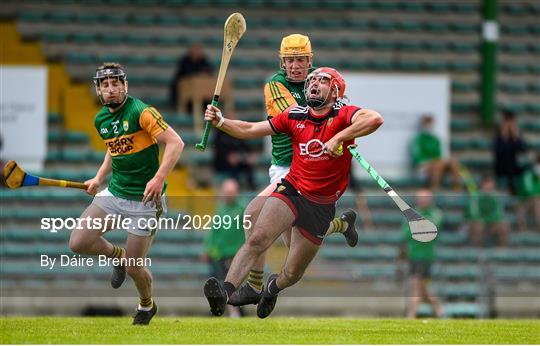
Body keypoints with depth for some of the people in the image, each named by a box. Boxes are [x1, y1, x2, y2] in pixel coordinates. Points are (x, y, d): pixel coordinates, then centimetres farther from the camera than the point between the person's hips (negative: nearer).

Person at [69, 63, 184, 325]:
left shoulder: (141, 112, -15)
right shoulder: (101, 119, 7)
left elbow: (175, 143, -19)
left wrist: (159, 178, -29)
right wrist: (99, 178, 14)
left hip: (144, 198, -6)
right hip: (113, 193, 6)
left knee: (134, 268, -1)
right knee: (78, 243, -9)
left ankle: (147, 306, 32)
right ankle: (118, 256, 23)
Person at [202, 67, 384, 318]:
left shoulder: (343, 115, -9)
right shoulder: (294, 117, 4)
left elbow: (375, 119, -30)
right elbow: (249, 130, 8)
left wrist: (338, 138, -32)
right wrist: (220, 122, -8)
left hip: (321, 205, -1)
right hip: (291, 190, 1)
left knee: (292, 275, 11)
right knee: (258, 239, -27)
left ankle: (274, 286, 46)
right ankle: (225, 291, -36)